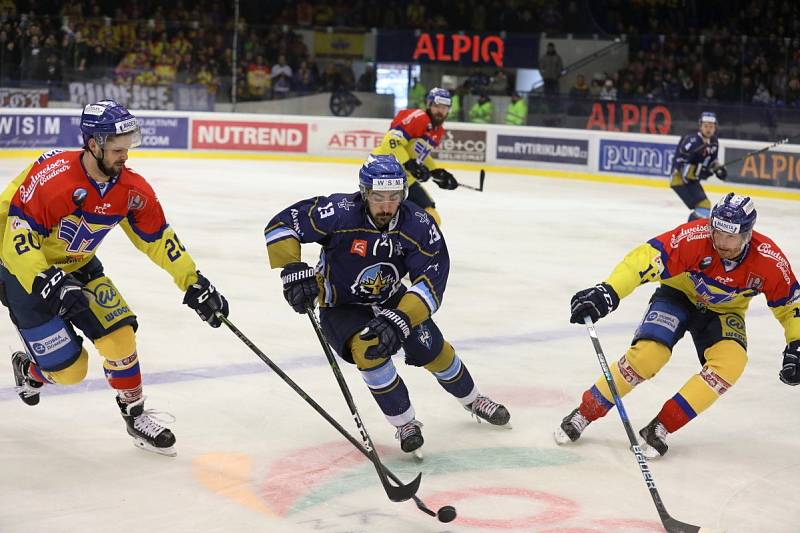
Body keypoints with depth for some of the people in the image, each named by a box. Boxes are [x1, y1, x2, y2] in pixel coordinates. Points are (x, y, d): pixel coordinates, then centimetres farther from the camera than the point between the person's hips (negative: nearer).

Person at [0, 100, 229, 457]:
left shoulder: (131, 189, -11)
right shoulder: (52, 174, -31)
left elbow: (158, 238, 0)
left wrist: (194, 283, -5)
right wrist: (49, 283, -40)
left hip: (79, 267, 6)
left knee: (119, 336, -5)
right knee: (68, 368, -6)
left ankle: (135, 415, 15)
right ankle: (32, 369, 29)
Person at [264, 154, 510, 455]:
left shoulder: (419, 225, -23)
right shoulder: (340, 213, -30)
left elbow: (431, 283, -26)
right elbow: (281, 225, -23)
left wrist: (399, 319, -41)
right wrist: (294, 271, -33)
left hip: (391, 300, 3)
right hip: (341, 306, -3)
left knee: (433, 351, 1)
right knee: (368, 347, -29)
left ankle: (473, 401, 35)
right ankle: (404, 423, -8)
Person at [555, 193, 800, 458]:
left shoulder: (770, 260, -24)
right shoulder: (695, 237, -33)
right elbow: (645, 258, -40)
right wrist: (607, 292, -51)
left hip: (723, 312, 2)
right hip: (679, 295, -2)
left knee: (731, 361, -27)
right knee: (648, 353, -25)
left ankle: (660, 428, -20)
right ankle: (584, 414, -7)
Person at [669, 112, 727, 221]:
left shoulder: (714, 142, 3)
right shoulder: (692, 141, -24)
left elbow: (712, 160, 20)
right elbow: (679, 163, -26)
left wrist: (718, 168, 0)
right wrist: (698, 172, -31)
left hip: (692, 179, 10)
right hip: (680, 179, -10)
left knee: (702, 208, 24)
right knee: (704, 205, -20)